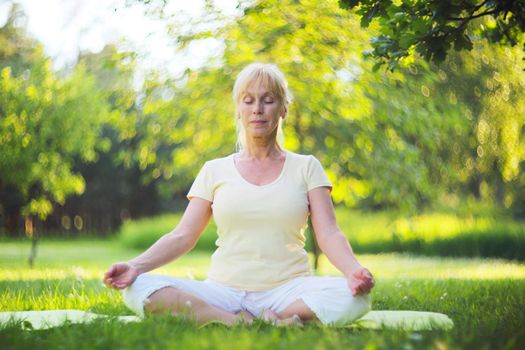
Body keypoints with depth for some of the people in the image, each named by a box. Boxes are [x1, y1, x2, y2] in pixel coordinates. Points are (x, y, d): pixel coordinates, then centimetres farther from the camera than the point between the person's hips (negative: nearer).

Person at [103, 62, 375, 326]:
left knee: (354, 296, -33)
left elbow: (329, 234, -1)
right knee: (137, 288, -25)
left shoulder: (305, 168, 10)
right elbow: (182, 236, 6)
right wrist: (135, 266, -12)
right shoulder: (215, 171, 13)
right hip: (225, 291, 1)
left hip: (286, 290, -1)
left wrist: (353, 270, -24)